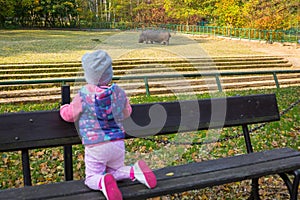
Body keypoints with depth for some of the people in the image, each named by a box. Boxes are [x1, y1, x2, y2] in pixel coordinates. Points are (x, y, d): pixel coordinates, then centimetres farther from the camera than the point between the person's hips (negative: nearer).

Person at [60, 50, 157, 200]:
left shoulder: (83, 96, -12)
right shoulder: (119, 92, -2)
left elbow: (69, 115, 3)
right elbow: (126, 113, 14)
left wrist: (63, 108, 25)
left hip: (95, 146, -4)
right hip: (118, 144, 4)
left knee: (92, 178, 11)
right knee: (115, 171, 24)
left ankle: (103, 182, -23)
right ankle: (135, 171, -5)